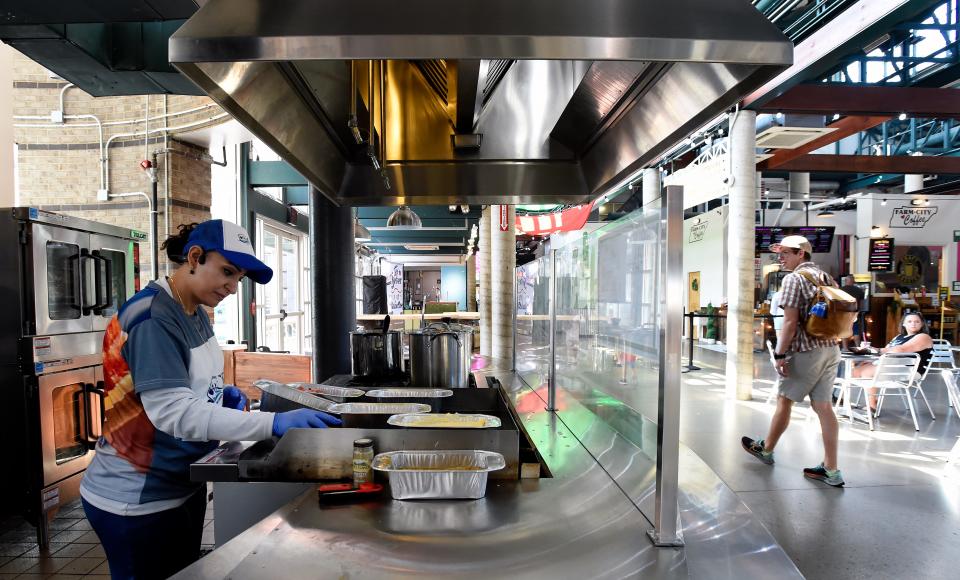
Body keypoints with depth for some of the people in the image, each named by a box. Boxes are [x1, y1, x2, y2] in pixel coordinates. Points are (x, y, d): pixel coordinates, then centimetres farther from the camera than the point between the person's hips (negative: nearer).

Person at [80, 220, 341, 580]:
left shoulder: (195, 312, 2)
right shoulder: (151, 319, -24)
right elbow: (173, 411, -32)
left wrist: (221, 395, -6)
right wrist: (274, 423, -38)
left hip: (183, 486, 8)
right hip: (136, 501, -8)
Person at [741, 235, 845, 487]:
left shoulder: (794, 278, -11)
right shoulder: (826, 276, 14)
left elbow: (790, 321, -17)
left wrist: (779, 354, -14)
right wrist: (830, 341, 22)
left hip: (806, 351, -7)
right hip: (831, 349, 8)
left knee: (785, 399, 7)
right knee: (823, 405, 8)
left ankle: (766, 449, 24)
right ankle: (830, 469, 10)